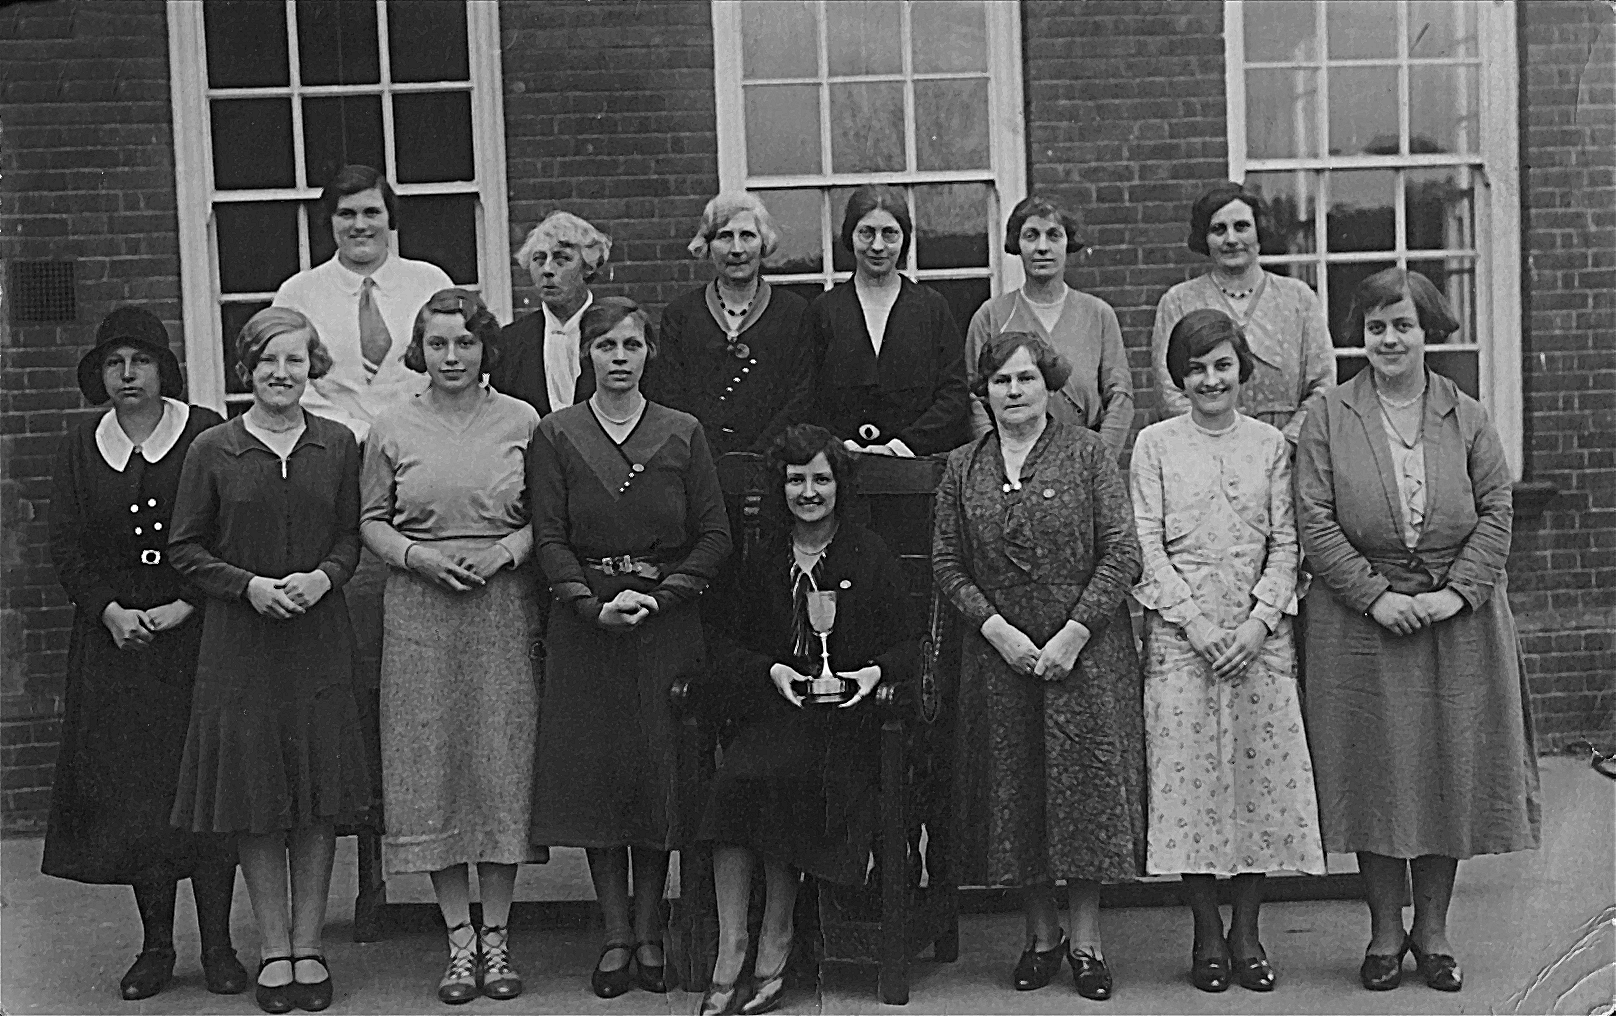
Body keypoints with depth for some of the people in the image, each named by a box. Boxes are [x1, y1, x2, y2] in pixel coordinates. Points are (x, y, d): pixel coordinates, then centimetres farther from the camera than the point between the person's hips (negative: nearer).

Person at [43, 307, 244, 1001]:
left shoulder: (206, 435, -1)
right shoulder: (80, 448, 10)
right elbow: (65, 546, 7)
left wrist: (185, 607, -13)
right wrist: (109, 612, -8)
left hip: (197, 635, -3)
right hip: (114, 639, 3)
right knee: (128, 789, 3)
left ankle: (218, 946, 6)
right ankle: (156, 945, 13)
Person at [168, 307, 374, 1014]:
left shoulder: (337, 445, 3)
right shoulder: (212, 451, -1)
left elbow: (352, 536, 8)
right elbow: (185, 548, 2)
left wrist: (323, 577, -12)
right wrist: (248, 585, -12)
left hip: (320, 641, 1)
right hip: (240, 644, -1)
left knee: (321, 797, 5)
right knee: (254, 799, 4)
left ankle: (308, 946, 17)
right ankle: (273, 948, 16)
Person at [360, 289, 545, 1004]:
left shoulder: (521, 421, 4)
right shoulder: (391, 430, 5)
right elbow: (372, 522, 8)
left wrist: (507, 550, -12)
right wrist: (417, 555, -10)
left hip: (505, 608, 0)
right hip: (420, 613, 1)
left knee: (504, 765, 1)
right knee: (432, 770, 1)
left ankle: (497, 936, 13)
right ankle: (461, 940, 11)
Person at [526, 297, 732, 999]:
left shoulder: (683, 435, 4)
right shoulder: (556, 435, 4)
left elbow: (715, 536, 2)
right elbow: (549, 538, -1)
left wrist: (659, 596, -10)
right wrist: (596, 605, -14)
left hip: (668, 619, 0)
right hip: (584, 623, 0)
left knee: (660, 771, 2)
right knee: (594, 773, 2)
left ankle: (649, 934, 14)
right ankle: (616, 937, 12)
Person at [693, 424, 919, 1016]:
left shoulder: (870, 557, 9)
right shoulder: (759, 560, 14)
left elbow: (906, 646, 9)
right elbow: (723, 639, 10)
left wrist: (876, 672, -12)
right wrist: (770, 670, -7)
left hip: (846, 714, -2)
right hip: (770, 710, 3)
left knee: (771, 773, -32)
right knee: (733, 778, -29)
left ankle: (774, 943, -20)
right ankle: (732, 949, -24)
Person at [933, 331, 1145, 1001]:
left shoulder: (1086, 453, 0)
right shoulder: (963, 468, 8)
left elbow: (1122, 552, -5)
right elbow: (947, 563, 6)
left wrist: (1074, 632, -12)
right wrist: (994, 626, -8)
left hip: (1085, 651, -2)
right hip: (998, 652, 3)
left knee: (1085, 786, -1)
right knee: (1014, 794, 5)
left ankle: (1087, 939, 10)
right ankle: (1040, 935, 19)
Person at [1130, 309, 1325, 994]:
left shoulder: (1270, 444, 8)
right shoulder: (1155, 444, 4)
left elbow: (1285, 543, 5)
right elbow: (1147, 543, -1)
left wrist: (1259, 621, -8)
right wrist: (1195, 621, -10)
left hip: (1259, 633, 1)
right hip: (1180, 632, -1)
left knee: (1262, 773, 1)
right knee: (1188, 776, -2)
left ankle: (1246, 931, 13)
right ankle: (1207, 934, 10)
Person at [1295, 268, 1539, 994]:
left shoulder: (1467, 418, 6)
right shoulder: (1328, 420, 1)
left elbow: (1497, 512, 1)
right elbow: (1315, 524, -5)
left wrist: (1456, 591, -12)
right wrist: (1376, 595, -15)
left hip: (1458, 622, 2)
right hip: (1361, 623, -1)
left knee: (1449, 775, 7)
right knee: (1373, 777, 3)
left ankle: (1433, 933, 21)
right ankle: (1385, 933, 18)